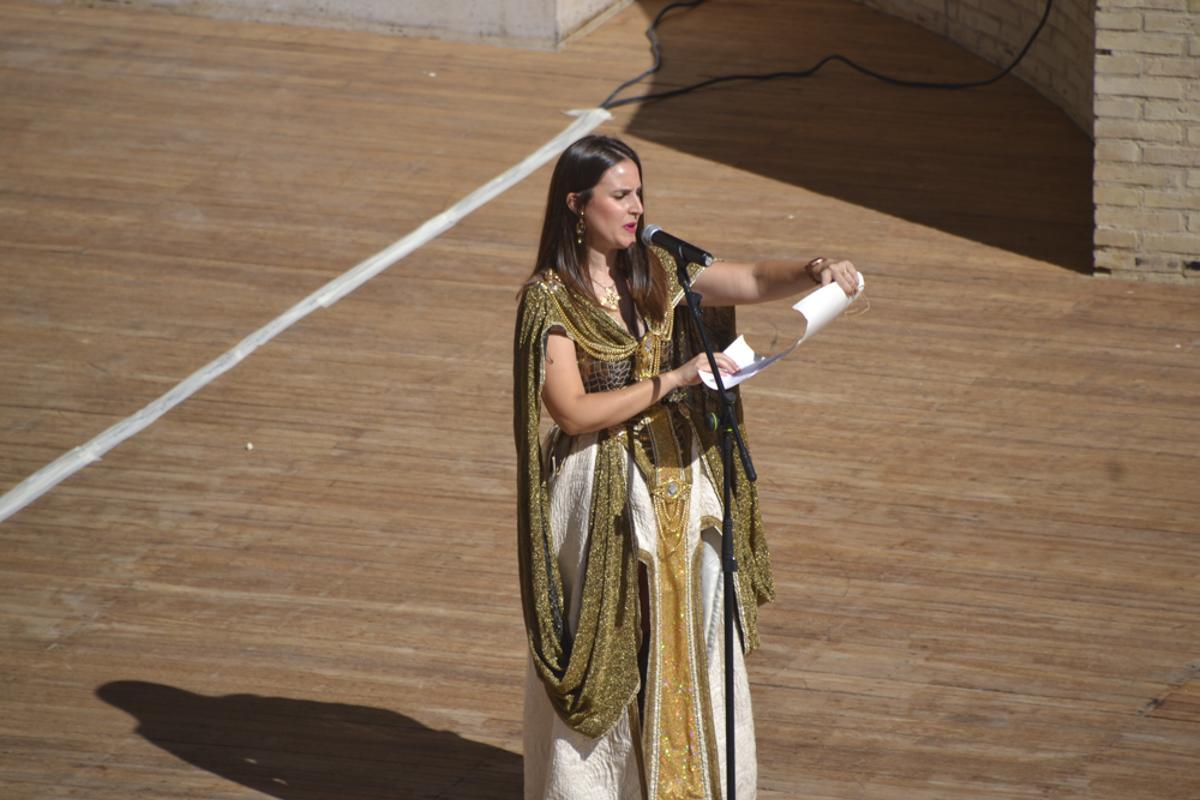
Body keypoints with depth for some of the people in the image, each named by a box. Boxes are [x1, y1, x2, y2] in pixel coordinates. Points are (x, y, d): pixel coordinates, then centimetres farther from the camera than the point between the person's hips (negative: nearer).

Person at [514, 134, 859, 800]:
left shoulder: (657, 274, 3)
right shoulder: (548, 298, -13)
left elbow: (754, 281, -1)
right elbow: (572, 413, -19)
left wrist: (813, 272, -21)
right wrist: (675, 380, -20)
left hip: (680, 482, 6)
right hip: (604, 496, -6)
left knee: (690, 648, 11)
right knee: (607, 658, 3)